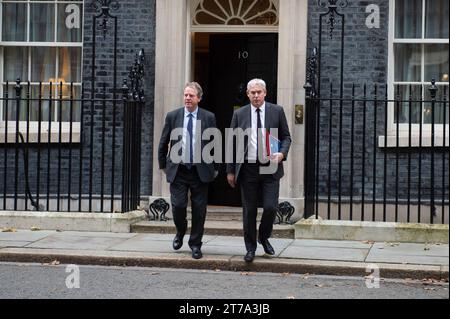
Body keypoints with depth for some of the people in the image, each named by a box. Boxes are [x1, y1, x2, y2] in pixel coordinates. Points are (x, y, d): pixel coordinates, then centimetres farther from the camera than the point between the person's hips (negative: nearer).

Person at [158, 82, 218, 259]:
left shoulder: (209, 117, 1)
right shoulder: (173, 116, 3)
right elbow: (163, 143, 11)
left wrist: (215, 168, 7)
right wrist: (163, 165, 11)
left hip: (200, 171, 0)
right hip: (178, 171, 0)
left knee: (199, 209, 2)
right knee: (178, 205, -7)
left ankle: (195, 245, 17)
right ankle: (180, 231, 25)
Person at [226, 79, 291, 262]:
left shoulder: (277, 111, 3)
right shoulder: (239, 114, 5)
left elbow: (286, 137, 9)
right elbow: (232, 143, 8)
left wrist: (282, 153, -12)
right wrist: (230, 170, 5)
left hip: (270, 168, -1)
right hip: (248, 169, 1)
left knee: (270, 207, -7)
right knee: (249, 211, 5)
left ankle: (264, 237, 22)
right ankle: (250, 248, 18)